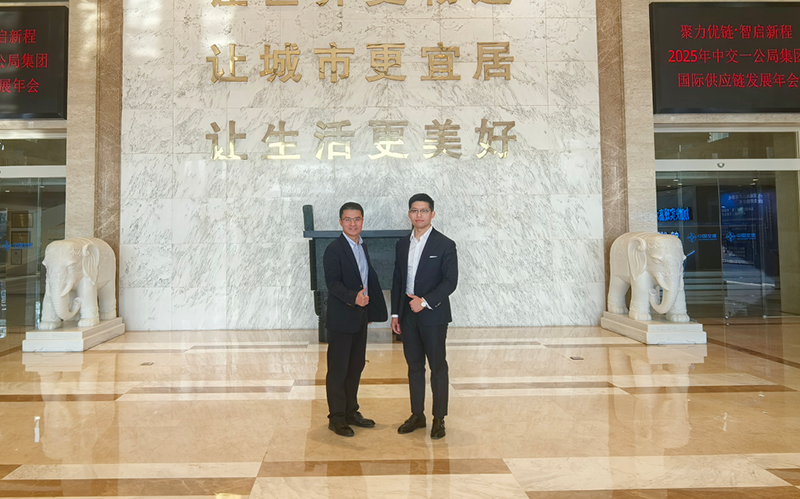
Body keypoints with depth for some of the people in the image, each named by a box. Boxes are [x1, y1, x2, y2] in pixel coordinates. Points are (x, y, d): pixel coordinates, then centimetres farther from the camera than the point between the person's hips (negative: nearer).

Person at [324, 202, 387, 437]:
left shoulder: (362, 247, 12)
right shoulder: (334, 249, -13)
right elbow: (333, 283, -21)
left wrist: (370, 311, 16)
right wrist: (354, 297, -37)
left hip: (360, 317, 8)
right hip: (341, 319, -8)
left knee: (356, 366, 15)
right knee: (338, 369, 2)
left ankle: (351, 412, 29)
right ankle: (336, 418, 14)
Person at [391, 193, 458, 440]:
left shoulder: (445, 245, -7)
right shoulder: (402, 244, 9)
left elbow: (450, 281, -12)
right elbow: (397, 280, 12)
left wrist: (425, 301, -19)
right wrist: (395, 313, 7)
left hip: (433, 316, -5)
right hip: (408, 316, 5)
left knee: (438, 367, 5)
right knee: (414, 366, 13)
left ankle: (439, 419, 17)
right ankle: (417, 415, 26)